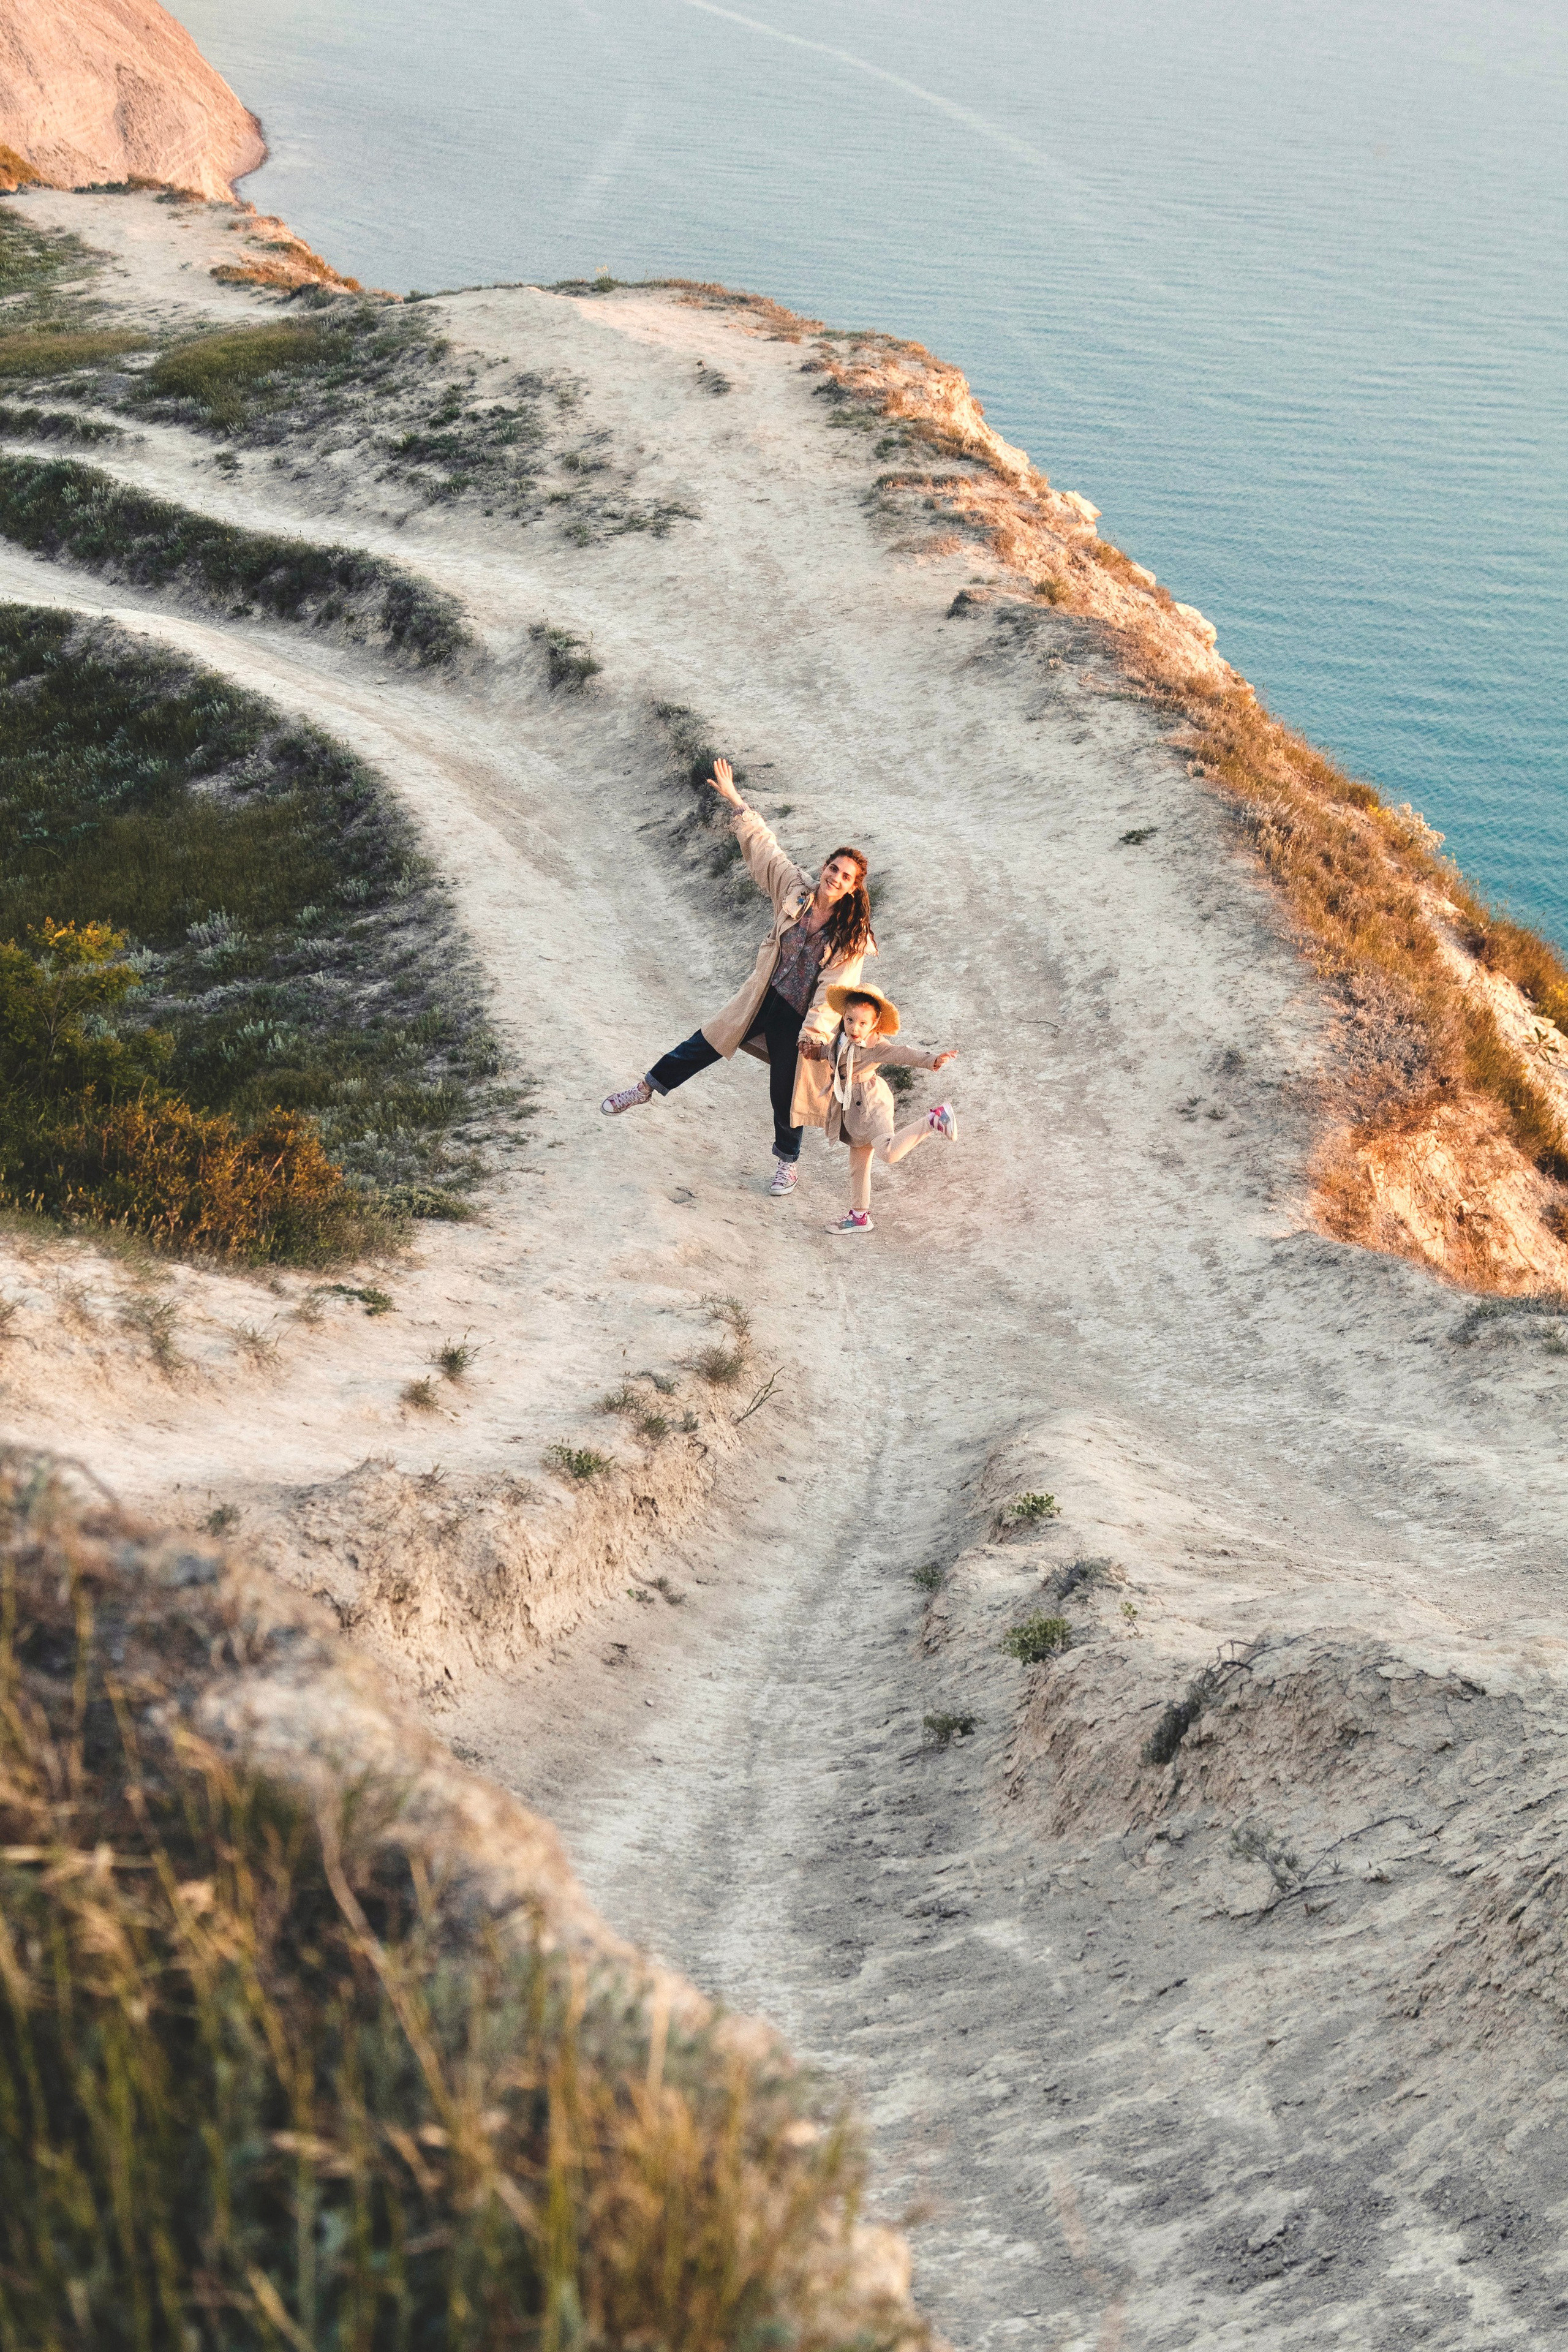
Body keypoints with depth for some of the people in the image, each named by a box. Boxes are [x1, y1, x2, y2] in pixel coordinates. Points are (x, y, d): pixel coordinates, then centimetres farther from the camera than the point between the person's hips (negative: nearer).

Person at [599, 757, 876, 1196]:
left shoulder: (852, 936, -15)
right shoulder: (795, 888, -8)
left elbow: (837, 985, -22)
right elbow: (763, 846, -1)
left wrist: (818, 1027, -35)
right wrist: (735, 801, -2)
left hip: (799, 1017, -3)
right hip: (764, 1000, 3)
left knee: (786, 1091, 9)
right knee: (704, 1046, 10)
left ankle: (788, 1162, 33)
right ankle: (647, 1087, 32)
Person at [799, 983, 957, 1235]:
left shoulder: (874, 1046, -22)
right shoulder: (840, 1039, 1)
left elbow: (902, 1054, -35)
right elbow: (829, 1050, 25)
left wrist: (933, 1061, -50)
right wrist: (815, 1047, 4)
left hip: (870, 1105, -8)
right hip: (850, 1108, 8)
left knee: (888, 1153, -29)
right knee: (858, 1164, 18)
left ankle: (933, 1120, -17)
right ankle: (859, 1216, 32)